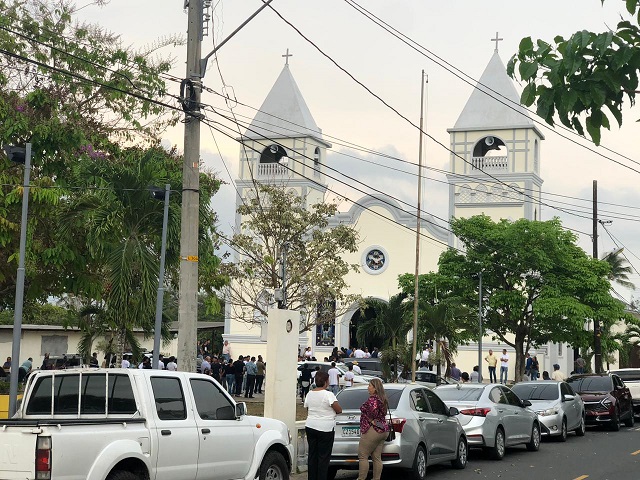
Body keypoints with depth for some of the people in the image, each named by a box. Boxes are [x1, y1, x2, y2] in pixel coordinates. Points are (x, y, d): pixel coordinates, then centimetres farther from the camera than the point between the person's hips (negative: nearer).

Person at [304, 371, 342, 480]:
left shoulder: (309, 394, 6)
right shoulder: (328, 394, -14)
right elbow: (339, 410, -13)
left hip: (310, 426, 6)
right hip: (325, 429, -6)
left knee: (312, 455, 12)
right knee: (323, 457, 0)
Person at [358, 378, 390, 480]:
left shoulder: (372, 399, -16)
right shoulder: (382, 399, 14)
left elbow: (373, 411, -28)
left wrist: (371, 421, -12)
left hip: (372, 430, -10)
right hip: (383, 430, 10)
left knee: (362, 456, -4)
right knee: (377, 458, 10)